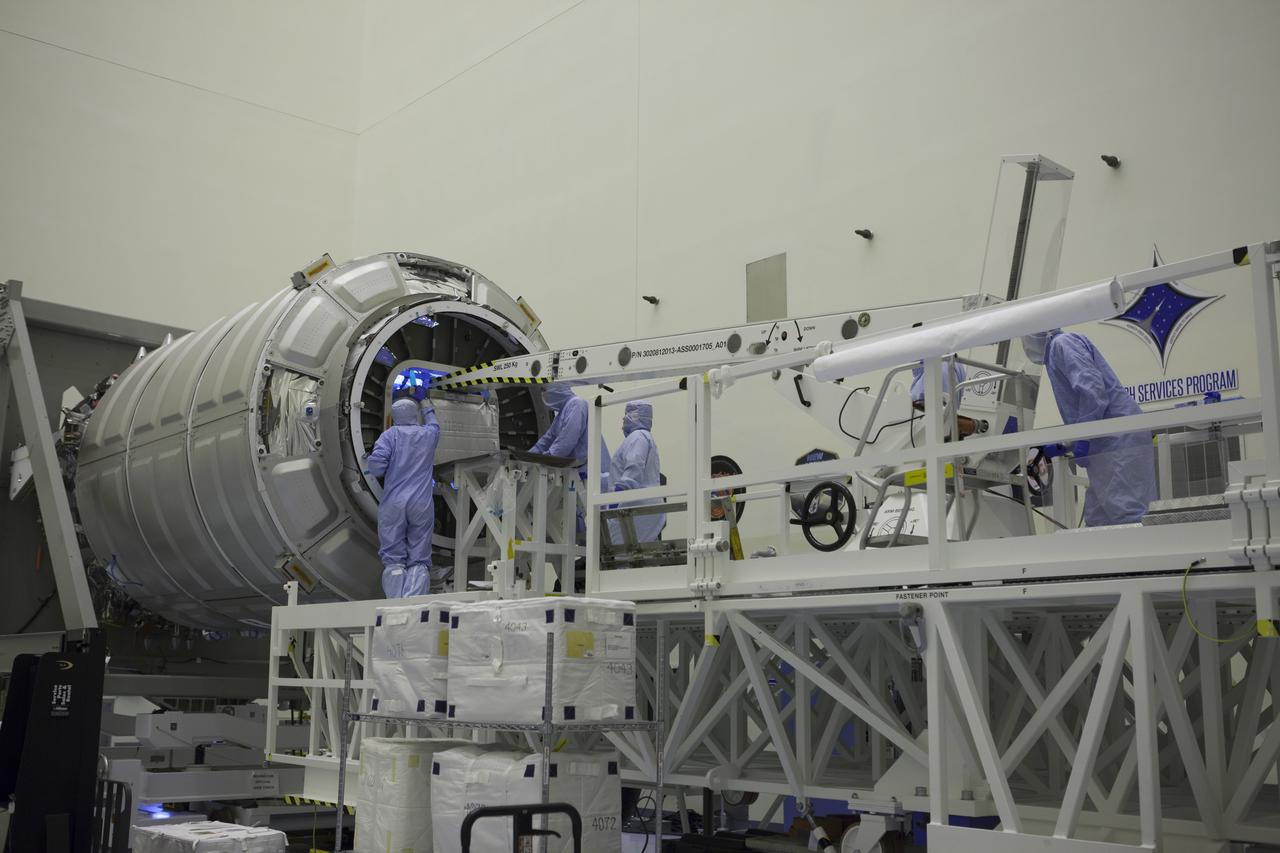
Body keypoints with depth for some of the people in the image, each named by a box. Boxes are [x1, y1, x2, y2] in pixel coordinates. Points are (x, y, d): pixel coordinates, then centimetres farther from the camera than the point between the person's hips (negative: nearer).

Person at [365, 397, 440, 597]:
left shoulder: (391, 434, 2)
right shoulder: (429, 434, 13)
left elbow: (376, 464, -11)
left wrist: (368, 468, 11)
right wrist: (429, 411, 59)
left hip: (393, 504, -1)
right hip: (422, 505, 2)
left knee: (393, 560, 2)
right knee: (418, 560, 2)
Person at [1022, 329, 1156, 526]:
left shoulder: (1062, 343, -4)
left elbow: (1092, 388, -19)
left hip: (1118, 439, -10)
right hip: (1109, 442, 10)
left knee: (1123, 512, -15)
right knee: (1097, 520, 8)